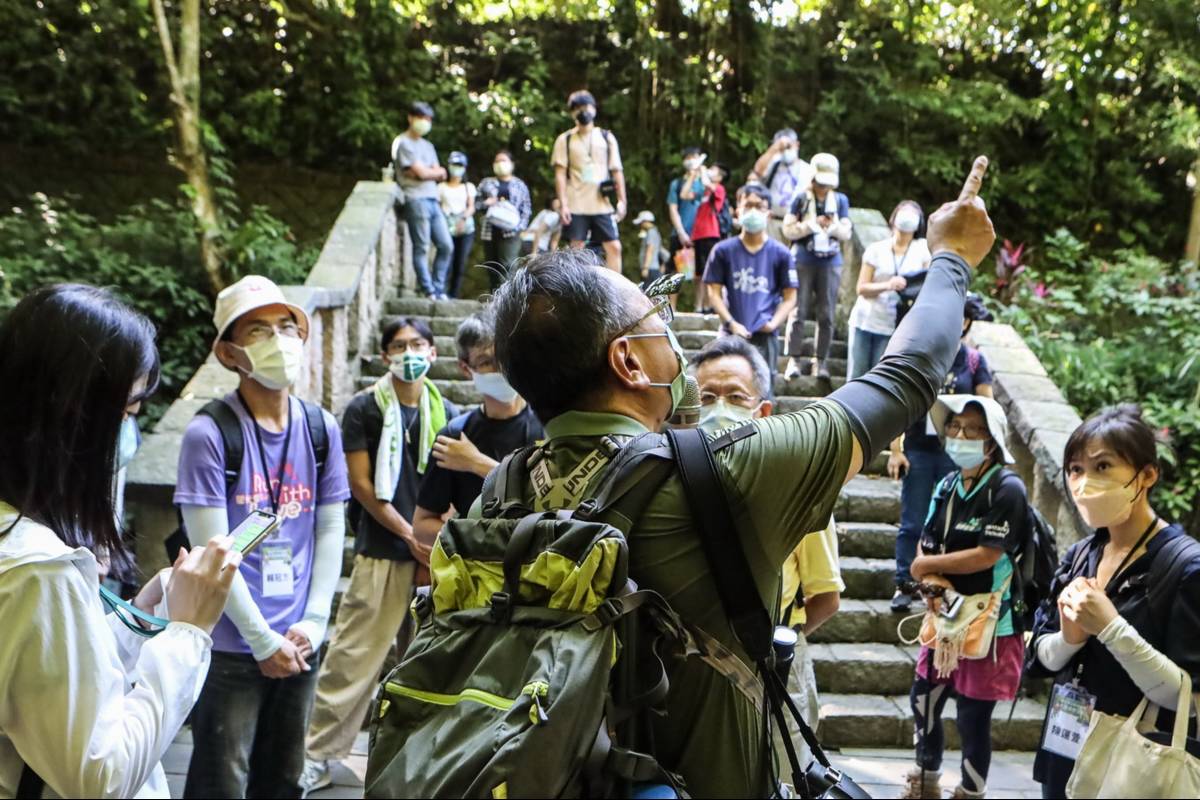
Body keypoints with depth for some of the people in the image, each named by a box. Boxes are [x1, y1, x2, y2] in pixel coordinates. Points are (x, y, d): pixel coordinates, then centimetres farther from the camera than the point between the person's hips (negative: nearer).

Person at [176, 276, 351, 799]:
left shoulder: (322, 428, 3)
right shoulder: (209, 434, -12)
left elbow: (331, 532, 6)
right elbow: (213, 551, -13)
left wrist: (312, 624, -2)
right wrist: (264, 640, -11)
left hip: (300, 643, 5)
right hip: (231, 647, -5)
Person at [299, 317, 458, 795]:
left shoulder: (446, 413, 10)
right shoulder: (364, 409, 0)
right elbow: (362, 485, -4)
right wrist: (410, 534, -10)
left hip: (433, 553, 4)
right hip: (382, 554, -3)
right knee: (353, 657, -3)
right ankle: (319, 755, 9)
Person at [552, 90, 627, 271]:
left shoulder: (607, 137, 10)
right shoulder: (565, 139, 5)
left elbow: (617, 171, 10)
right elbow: (560, 173, 0)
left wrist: (621, 201, 3)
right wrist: (563, 203, -10)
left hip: (602, 204, 2)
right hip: (576, 206, -1)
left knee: (614, 247, -5)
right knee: (576, 251, 1)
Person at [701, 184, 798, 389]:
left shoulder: (780, 254, 4)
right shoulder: (723, 251, 3)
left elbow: (789, 297, 5)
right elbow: (714, 292, 2)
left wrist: (773, 323, -11)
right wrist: (731, 323, -9)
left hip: (765, 336, 0)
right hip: (733, 334, 0)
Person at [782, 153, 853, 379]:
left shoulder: (840, 200, 11)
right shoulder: (801, 198, 2)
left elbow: (847, 234, 9)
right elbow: (788, 230, -2)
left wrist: (835, 226, -11)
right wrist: (812, 224, -12)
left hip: (831, 262, 3)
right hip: (803, 261, -3)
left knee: (827, 315, 2)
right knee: (799, 311, -5)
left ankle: (821, 361, 8)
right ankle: (793, 359, -2)